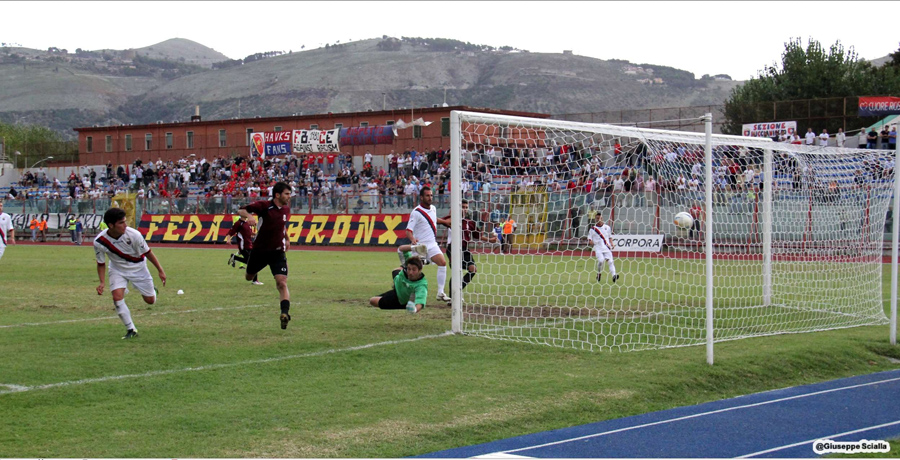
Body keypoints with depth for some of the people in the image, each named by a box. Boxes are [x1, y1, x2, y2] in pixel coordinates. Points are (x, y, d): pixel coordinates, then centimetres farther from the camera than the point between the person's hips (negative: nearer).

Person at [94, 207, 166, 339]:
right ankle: (131, 329, -6)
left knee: (150, 301, 6)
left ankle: (152, 290, 47)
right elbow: (101, 263, -9)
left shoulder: (133, 234, -29)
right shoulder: (99, 242, -26)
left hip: (138, 268, 0)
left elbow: (147, 252, -14)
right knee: (117, 296, -23)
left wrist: (160, 270, -7)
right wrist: (102, 282, -21)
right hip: (117, 270, 0)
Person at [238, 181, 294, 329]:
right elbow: (241, 210, -16)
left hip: (277, 252, 2)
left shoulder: (286, 209, 3)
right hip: (259, 250, -1)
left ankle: (285, 313, -28)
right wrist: (248, 216, -36)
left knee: (282, 283, -18)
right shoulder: (264, 206, -15)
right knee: (248, 277, 20)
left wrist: (286, 238, 25)